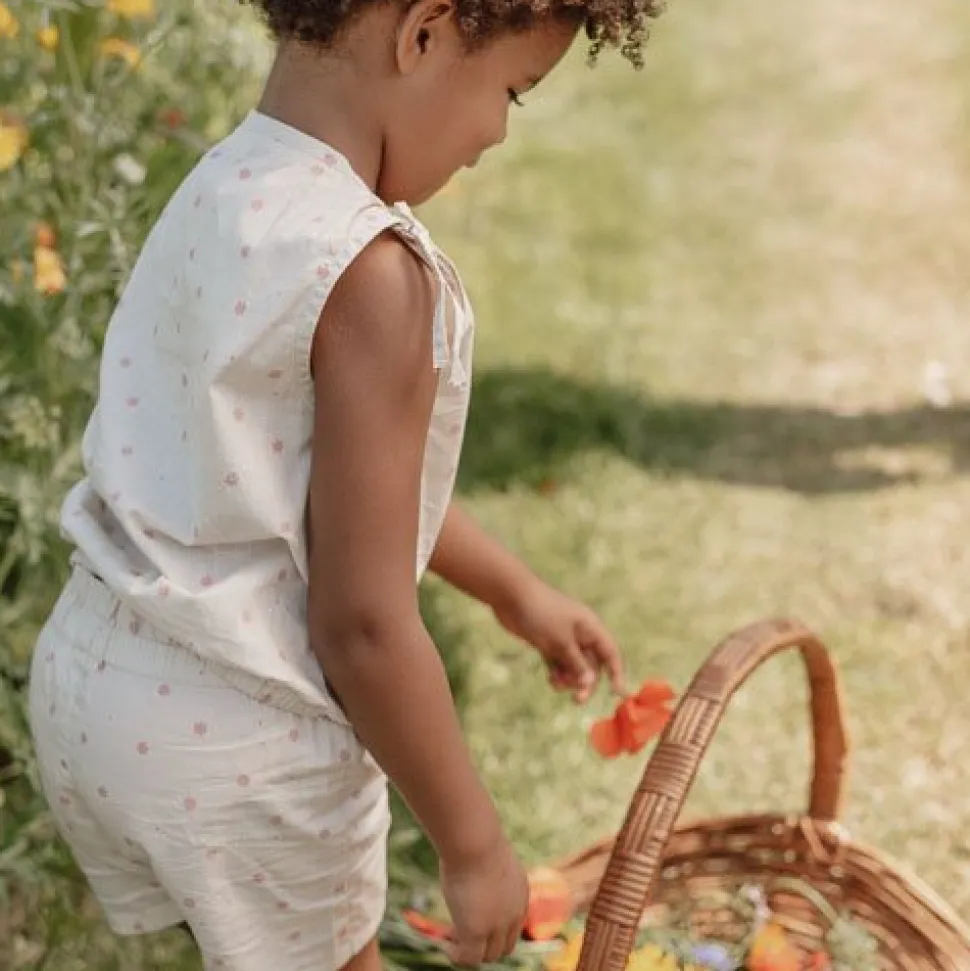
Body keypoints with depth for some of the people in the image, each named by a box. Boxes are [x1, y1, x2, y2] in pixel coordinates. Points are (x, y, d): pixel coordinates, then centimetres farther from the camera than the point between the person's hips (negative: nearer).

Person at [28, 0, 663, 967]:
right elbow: (361, 626, -22)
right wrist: (473, 842, -9)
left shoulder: (223, 190, 3)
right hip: (235, 740, -7)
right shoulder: (368, 274, -25)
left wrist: (510, 588, 27)